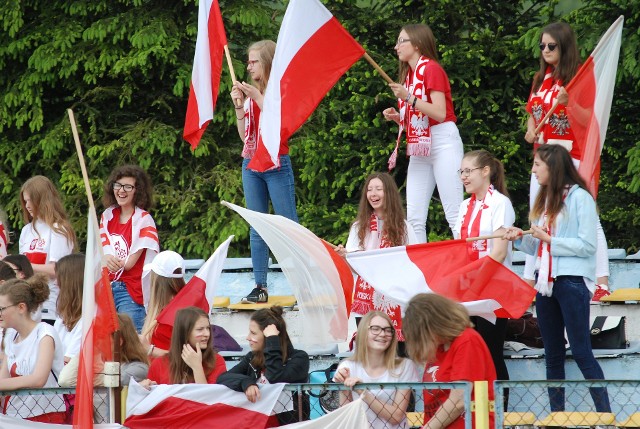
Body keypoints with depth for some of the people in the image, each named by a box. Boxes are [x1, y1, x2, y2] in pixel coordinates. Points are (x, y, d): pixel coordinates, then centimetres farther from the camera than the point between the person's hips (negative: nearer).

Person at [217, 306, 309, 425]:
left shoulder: (299, 358, -3)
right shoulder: (252, 358, 12)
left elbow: (276, 381, -21)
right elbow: (222, 378, -2)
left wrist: (272, 341, -14)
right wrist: (246, 383, -22)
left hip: (287, 423, -4)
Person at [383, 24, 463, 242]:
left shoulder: (431, 68, -6)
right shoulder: (408, 75, 18)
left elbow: (439, 113, -16)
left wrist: (409, 98, -20)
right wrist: (396, 117, 3)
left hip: (441, 141, -8)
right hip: (419, 147, 8)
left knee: (454, 214, -13)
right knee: (414, 218, 0)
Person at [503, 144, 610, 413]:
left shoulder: (580, 198, -8)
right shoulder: (545, 200, 15)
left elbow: (588, 245, -14)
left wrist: (550, 240, -14)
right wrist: (520, 238, -1)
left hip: (572, 280, -8)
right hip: (545, 281, 8)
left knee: (581, 352, -9)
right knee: (553, 355, 9)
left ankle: (606, 414, -6)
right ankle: (557, 415, 12)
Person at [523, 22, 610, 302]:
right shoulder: (541, 78, 13)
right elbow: (532, 109, 22)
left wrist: (567, 102, -30)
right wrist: (531, 130, 2)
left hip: (572, 156, -7)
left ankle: (602, 282, -14)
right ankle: (528, 279, 17)